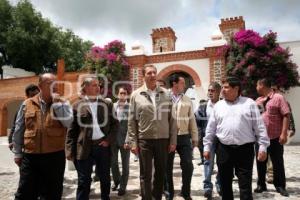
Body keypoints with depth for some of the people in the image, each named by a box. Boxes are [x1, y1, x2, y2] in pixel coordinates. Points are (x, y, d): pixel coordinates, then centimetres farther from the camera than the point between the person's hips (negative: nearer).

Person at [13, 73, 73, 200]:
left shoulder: (63, 103, 2)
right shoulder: (27, 104, 5)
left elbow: (68, 122, -15)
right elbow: (19, 130, 10)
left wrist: (57, 103, -16)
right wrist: (18, 153, 10)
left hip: (54, 156, 0)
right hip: (30, 156, 1)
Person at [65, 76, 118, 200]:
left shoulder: (107, 104, 7)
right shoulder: (77, 105, 1)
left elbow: (115, 124, 8)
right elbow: (72, 130, 0)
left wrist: (109, 140, -5)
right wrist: (70, 150, -5)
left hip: (103, 146, 2)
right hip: (84, 148, -2)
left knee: (105, 179, 15)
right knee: (84, 181, 7)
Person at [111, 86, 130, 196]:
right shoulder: (112, 106, 3)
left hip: (125, 140, -3)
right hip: (113, 139, 3)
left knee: (125, 164, 8)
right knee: (113, 162, 14)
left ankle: (123, 186, 24)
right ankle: (116, 181, 39)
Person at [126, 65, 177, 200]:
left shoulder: (165, 94, 4)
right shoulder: (136, 95, 0)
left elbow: (172, 119, 4)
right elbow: (132, 121, 0)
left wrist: (173, 140, 1)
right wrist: (133, 142, -4)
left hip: (163, 139, 2)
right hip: (144, 140, -2)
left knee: (161, 173, 14)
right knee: (145, 175, 7)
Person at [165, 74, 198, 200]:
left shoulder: (187, 100, 9)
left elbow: (192, 120, 10)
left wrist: (195, 138, 7)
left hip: (184, 137, 3)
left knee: (188, 165, 3)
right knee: (168, 166, 9)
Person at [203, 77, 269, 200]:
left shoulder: (249, 103, 1)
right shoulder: (218, 106, 8)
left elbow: (259, 127, 0)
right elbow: (211, 128, 9)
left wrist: (263, 147, -5)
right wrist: (207, 147, 7)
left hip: (245, 149, -3)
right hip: (223, 149, 3)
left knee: (245, 185, 3)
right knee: (225, 183, 13)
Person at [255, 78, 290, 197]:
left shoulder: (278, 98, -6)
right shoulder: (258, 101, 11)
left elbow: (286, 115, -11)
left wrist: (284, 133, -18)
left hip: (275, 137, -5)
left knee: (278, 162, 6)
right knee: (261, 162, 11)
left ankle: (280, 186, 20)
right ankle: (261, 185, 23)